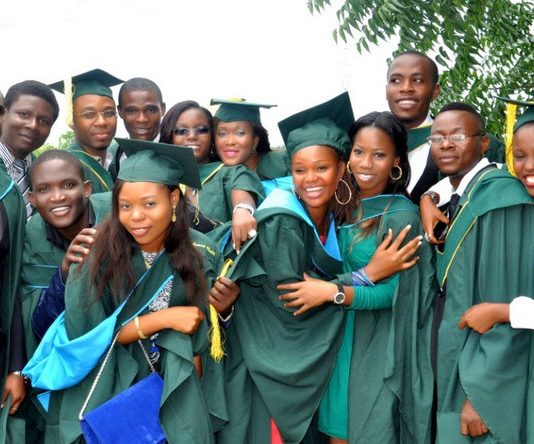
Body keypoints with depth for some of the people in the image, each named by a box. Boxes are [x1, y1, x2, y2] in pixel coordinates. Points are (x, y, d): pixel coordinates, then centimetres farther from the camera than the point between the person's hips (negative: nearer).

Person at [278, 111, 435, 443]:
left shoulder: (401, 216, -15)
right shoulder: (349, 204, 4)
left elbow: (394, 293, -16)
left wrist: (331, 292, -24)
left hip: (378, 349, -6)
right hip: (342, 341, 6)